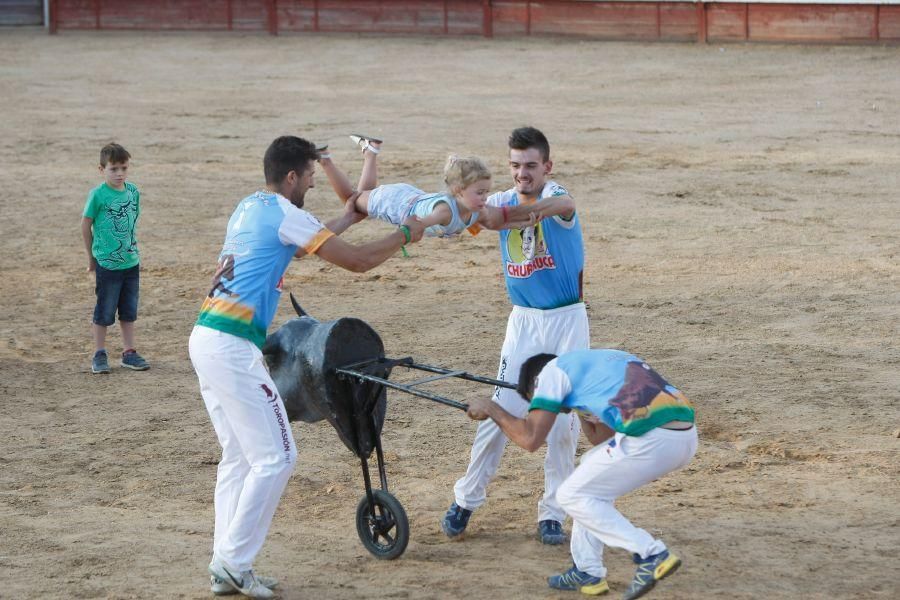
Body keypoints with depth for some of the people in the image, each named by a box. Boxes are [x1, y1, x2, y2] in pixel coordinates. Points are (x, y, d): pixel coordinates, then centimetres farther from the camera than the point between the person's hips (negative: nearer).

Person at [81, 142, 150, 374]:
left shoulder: (133, 191, 1)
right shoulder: (98, 195, -13)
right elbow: (86, 225, -4)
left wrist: (133, 250, 11)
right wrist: (92, 257, 3)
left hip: (131, 262, 5)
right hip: (107, 265, -5)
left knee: (129, 311, 13)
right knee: (104, 312, 4)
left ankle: (129, 353, 23)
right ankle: (99, 355, 15)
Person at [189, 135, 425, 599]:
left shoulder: (249, 207, 18)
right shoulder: (285, 214, -8)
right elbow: (358, 261, -7)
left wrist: (346, 218, 42)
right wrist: (405, 235, 8)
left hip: (205, 339, 10)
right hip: (234, 347, -10)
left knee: (238, 457, 14)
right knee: (275, 457, -4)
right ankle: (234, 560, -4)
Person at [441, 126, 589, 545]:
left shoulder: (554, 194, -15)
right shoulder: (504, 200, 0)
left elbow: (564, 205, -40)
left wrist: (542, 208, -62)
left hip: (568, 321, -3)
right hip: (524, 321, 3)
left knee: (564, 420, -1)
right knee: (501, 413, -3)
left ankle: (553, 513, 11)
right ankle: (466, 500, 11)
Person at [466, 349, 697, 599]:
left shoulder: (553, 368, 11)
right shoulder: (598, 361, 33)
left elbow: (530, 439, 3)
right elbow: (603, 439, 37)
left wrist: (490, 408, 17)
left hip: (650, 440, -8)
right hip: (687, 435, 8)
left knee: (572, 496, 12)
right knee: (593, 466, 30)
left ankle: (652, 555, 0)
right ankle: (588, 572, 32)